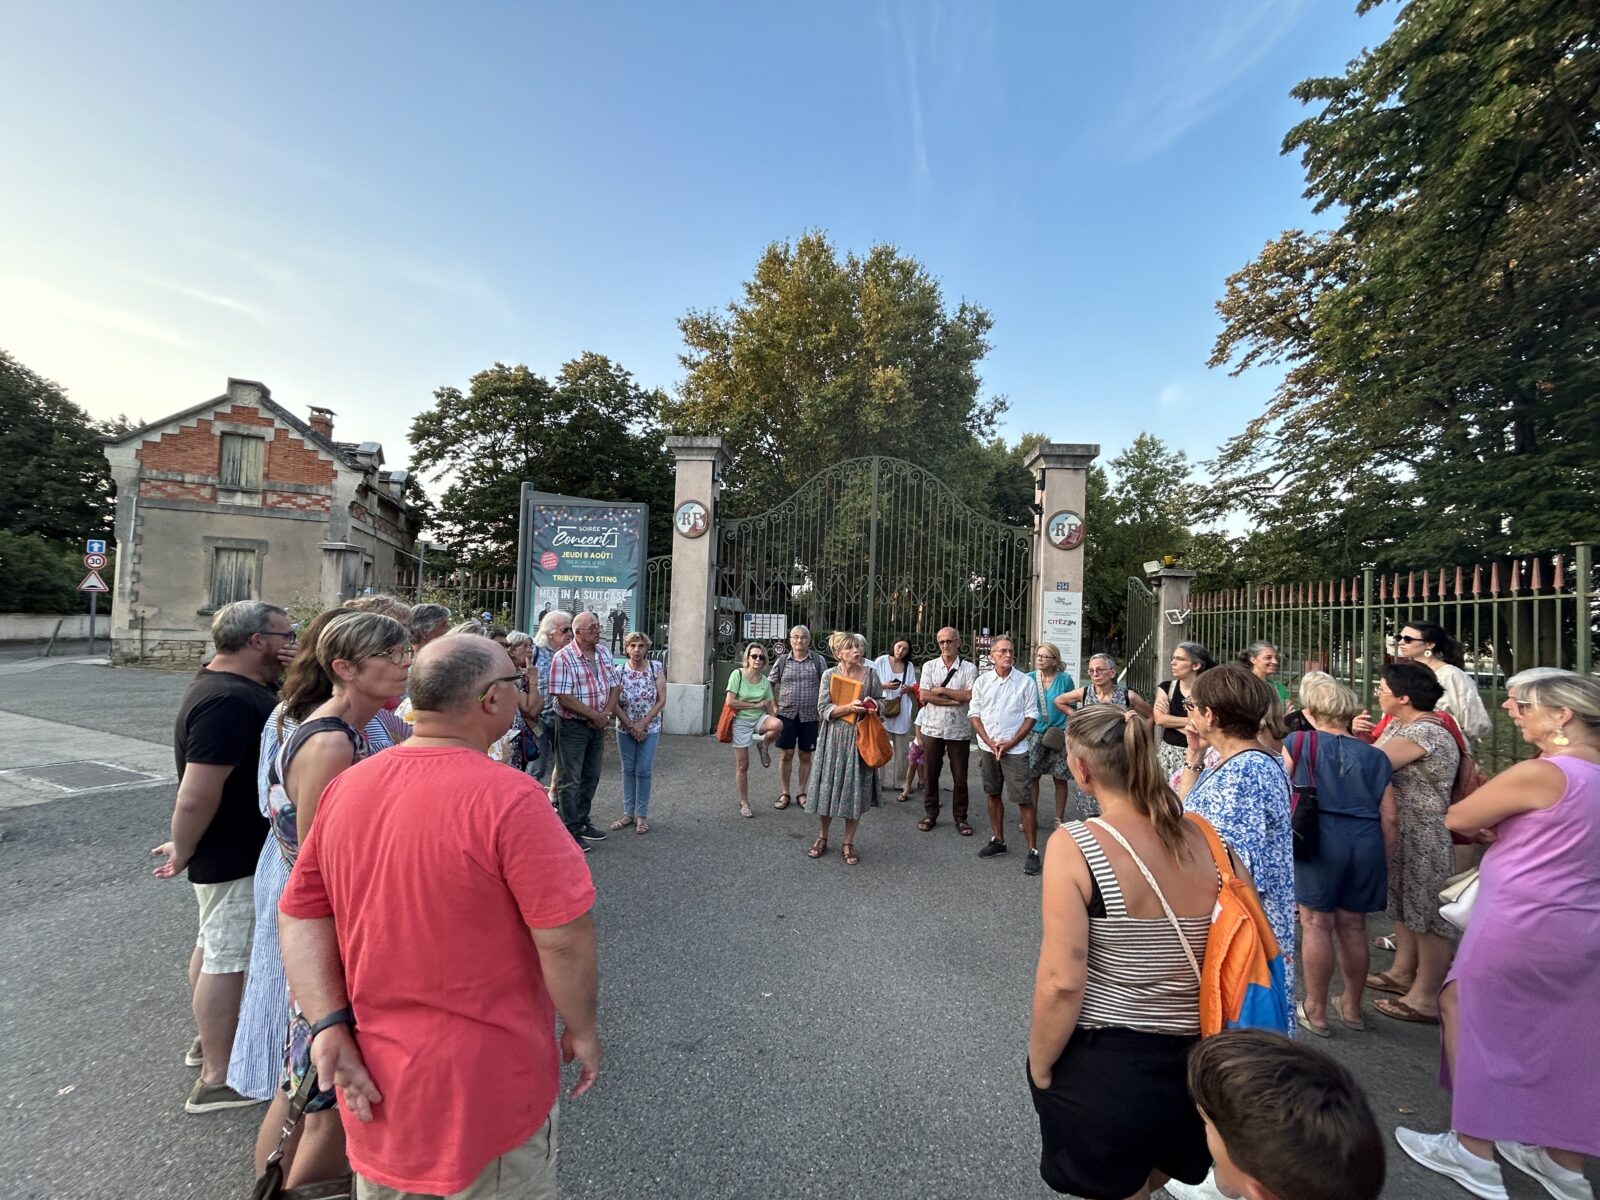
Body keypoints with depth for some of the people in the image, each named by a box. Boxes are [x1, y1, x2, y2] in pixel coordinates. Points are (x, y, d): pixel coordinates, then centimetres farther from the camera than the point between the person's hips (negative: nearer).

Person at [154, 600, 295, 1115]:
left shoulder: (233, 685, 4)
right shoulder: (229, 701, -29)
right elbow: (196, 796, -30)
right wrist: (183, 853, -14)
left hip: (238, 848, 10)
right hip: (236, 856, -10)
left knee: (214, 946, 24)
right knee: (227, 958, 4)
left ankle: (212, 1036, 43)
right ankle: (218, 1079, 19)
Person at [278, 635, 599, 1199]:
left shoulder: (346, 787, -6)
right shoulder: (509, 797, -26)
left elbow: (301, 913, -1)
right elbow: (564, 937, -23)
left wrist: (330, 1025, -4)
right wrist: (582, 1029, -8)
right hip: (488, 1088, -5)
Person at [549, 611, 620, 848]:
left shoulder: (604, 654, 6)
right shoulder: (563, 657, -15)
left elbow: (614, 686, 9)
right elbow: (563, 697, -19)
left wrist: (606, 713, -7)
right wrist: (593, 714, -17)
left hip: (598, 726, 7)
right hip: (573, 726, -7)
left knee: (591, 777, 16)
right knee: (571, 781, 2)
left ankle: (582, 822, 30)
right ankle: (570, 831, 12)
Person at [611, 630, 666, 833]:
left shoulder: (656, 668, -7)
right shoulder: (619, 671, -5)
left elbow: (662, 700, -8)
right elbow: (615, 703, -6)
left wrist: (642, 725, -12)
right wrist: (632, 726, -12)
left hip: (649, 728, -1)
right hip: (625, 728, 2)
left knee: (643, 771, 0)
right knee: (628, 770, 10)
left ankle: (642, 815, 11)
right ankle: (628, 813, 21)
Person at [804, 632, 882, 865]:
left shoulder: (870, 673, 1)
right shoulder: (829, 675, -3)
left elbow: (880, 701, 10)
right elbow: (824, 710, -8)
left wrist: (873, 704, -12)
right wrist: (849, 707, -22)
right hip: (834, 737, -1)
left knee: (856, 789, 5)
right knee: (828, 785, 5)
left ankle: (848, 843, 21)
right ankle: (822, 838, 25)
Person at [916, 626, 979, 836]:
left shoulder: (969, 668, 0)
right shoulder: (929, 666, 4)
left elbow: (969, 695, -14)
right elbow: (924, 696, -7)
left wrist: (941, 690, -11)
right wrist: (955, 700, -12)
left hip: (959, 730, -1)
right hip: (933, 728, 1)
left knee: (960, 777, 7)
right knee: (930, 774, 9)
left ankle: (960, 817, 21)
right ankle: (930, 814, 23)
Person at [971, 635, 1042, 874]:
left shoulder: (1026, 682, -4)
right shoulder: (981, 681, 3)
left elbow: (1031, 716, -3)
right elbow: (974, 713, 4)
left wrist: (1010, 743, -11)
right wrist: (989, 741, -8)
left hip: (1015, 749, -3)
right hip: (987, 748, 4)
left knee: (1024, 799, -5)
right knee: (993, 794, 14)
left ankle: (1033, 851, 2)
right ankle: (998, 840, 29)